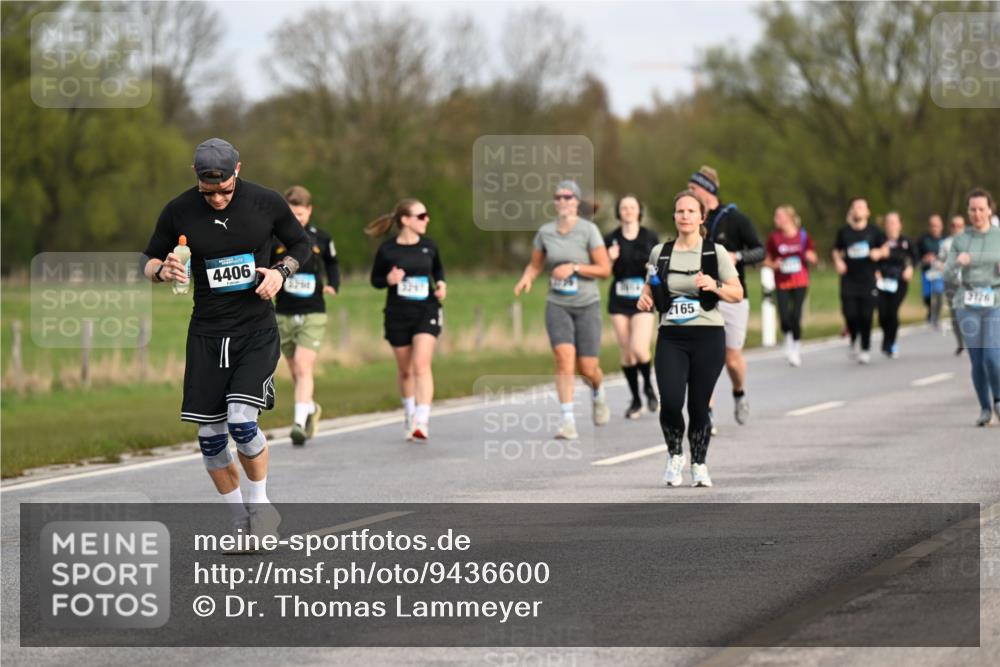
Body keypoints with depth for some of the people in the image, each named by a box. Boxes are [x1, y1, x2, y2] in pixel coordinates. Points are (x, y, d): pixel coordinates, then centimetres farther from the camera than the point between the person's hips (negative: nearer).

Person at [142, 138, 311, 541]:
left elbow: (300, 243, 12)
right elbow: (149, 261, 9)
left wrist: (281, 272, -8)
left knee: (241, 422, -19)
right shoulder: (178, 212, -4)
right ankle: (242, 523, 17)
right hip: (206, 334, 2)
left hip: (257, 331, -2)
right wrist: (163, 271, -15)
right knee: (210, 437, -1)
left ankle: (260, 502, 6)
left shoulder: (266, 203, -4)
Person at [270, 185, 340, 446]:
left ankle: (299, 422, -20)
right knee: (296, 372, 11)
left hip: (313, 315, -2)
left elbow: (332, 263, 18)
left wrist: (333, 285, 2)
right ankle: (310, 409, 37)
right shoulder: (274, 239, -2)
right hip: (284, 315, 2)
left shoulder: (321, 238, 1)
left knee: (304, 368, -16)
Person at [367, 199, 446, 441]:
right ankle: (409, 414, 34)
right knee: (405, 369, 12)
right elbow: (375, 279, 3)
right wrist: (389, 280, -18)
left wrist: (441, 284, -2)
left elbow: (438, 269, 18)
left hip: (426, 312, 0)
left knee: (421, 365, -15)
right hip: (398, 314, 0)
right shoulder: (387, 250, -7)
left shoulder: (429, 246, 1)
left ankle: (422, 421, -20)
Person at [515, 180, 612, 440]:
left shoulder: (588, 230, -8)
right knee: (564, 358, -19)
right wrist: (526, 279, -7)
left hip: (587, 304, -2)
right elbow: (535, 265, 14)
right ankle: (568, 421, -19)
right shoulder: (545, 231, 2)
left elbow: (605, 269, -9)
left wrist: (574, 267, -20)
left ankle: (598, 392, 38)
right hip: (557, 305, 2)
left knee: (587, 368, 0)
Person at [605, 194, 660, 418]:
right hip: (619, 301, 2)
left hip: (643, 300, -2)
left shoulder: (650, 237, 0)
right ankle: (636, 400, 18)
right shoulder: (611, 239, 2)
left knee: (639, 349, -17)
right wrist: (610, 260, -14)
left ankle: (648, 385, 13)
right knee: (626, 353, 4)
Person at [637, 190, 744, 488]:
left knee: (699, 405, 0)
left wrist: (715, 286, -17)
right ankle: (674, 455, 11)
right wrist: (644, 298, 1)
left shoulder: (715, 252, 1)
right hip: (671, 337, 1)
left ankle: (699, 464, 20)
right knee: (670, 401, -14)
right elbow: (652, 285, 24)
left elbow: (738, 294, 2)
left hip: (708, 337, -1)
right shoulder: (660, 253, 8)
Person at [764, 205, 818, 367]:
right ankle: (788, 338, 24)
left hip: (800, 282, -1)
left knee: (796, 316, -7)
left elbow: (813, 259, 9)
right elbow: (767, 260, 8)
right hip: (782, 283, 1)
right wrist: (775, 265, -12)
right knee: (784, 317, -8)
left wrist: (809, 257, -13)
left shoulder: (803, 236, -1)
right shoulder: (774, 237, 0)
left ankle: (796, 348, 11)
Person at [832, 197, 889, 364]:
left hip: (868, 280, -1)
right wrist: (838, 262, -3)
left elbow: (886, 250, 10)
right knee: (850, 314, -9)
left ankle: (866, 349, 11)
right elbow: (836, 251, 17)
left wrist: (879, 253, -12)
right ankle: (853, 341, 19)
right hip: (849, 280, 1)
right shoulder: (844, 232, 6)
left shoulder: (874, 231, 4)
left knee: (866, 316, -4)